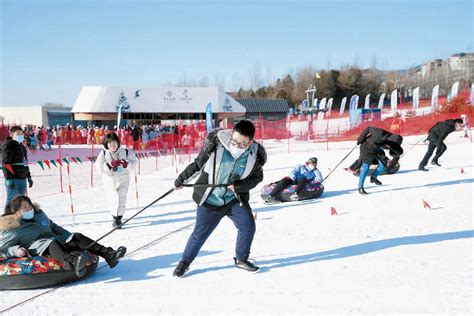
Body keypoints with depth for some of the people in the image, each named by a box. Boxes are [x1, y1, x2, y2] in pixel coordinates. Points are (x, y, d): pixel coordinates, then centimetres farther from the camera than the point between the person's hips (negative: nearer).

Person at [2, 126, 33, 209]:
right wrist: (9, 179, -21)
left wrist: (29, 177, 21)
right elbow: (5, 163, -14)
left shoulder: (22, 147, 18)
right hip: (13, 179, -8)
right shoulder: (8, 145, -7)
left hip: (23, 178, 8)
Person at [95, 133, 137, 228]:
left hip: (123, 180, 0)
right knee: (112, 200, 2)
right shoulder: (103, 154, -8)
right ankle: (115, 216, 27)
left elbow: (133, 162, -1)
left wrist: (127, 164, -23)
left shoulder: (125, 152, -7)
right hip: (110, 180, 0)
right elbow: (99, 167, -11)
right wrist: (110, 165, -25)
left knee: (121, 200, -4)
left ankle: (118, 218, 12)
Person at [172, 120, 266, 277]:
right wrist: (181, 180, 5)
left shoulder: (255, 155, -16)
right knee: (200, 233, 5)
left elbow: (257, 177, 0)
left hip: (235, 199, 2)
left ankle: (241, 259, 17)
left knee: (248, 226, -8)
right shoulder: (215, 145, -22)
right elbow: (197, 164, -5)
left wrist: (239, 186, -17)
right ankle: (185, 262, 27)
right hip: (210, 200, -2)